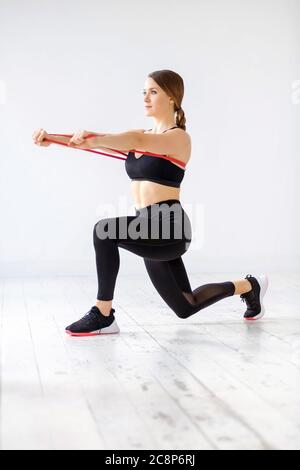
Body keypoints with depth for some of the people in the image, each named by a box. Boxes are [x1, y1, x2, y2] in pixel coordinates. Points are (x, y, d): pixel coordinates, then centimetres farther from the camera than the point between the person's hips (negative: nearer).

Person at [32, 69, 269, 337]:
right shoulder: (142, 135, 14)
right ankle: (249, 286, 41)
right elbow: (108, 140, 0)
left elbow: (137, 141, -30)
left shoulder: (179, 137, -9)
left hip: (168, 229, -9)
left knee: (104, 231, -29)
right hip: (151, 231, 9)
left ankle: (103, 316, -14)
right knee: (186, 308, 20)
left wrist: (94, 140, -47)